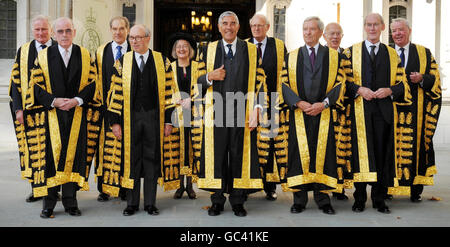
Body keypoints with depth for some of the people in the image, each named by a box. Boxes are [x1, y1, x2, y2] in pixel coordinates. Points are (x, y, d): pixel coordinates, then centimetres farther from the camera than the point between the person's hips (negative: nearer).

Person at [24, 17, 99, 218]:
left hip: (77, 114, 1)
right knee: (50, 155, -2)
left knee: (73, 155, 2)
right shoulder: (44, 56, 5)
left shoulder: (85, 56, 6)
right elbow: (36, 85, 2)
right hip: (51, 115, 0)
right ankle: (48, 204, 6)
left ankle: (70, 202, 12)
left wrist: (77, 100, -12)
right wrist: (53, 101, -12)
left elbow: (92, 82, 2)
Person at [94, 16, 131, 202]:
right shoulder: (101, 52, 10)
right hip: (106, 107, 1)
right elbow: (97, 80, 7)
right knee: (105, 146, 2)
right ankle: (104, 189, 11)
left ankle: (125, 188, 11)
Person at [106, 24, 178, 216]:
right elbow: (115, 93, 2)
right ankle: (132, 203, 18)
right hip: (130, 118, 0)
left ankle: (150, 203, 17)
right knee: (131, 160, 6)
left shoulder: (162, 61, 3)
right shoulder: (122, 62, 3)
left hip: (154, 117, 0)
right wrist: (115, 122, -4)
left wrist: (168, 121, -3)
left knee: (152, 159, 6)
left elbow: (168, 92, 2)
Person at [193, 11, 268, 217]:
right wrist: (210, 77, -11)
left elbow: (259, 82, 3)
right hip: (216, 113, 1)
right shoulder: (208, 51, 9)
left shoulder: (251, 51, 6)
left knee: (240, 155, 3)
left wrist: (256, 109, -7)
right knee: (216, 155, 3)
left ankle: (237, 201, 14)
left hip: (242, 113, -1)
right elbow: (198, 82, 11)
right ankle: (217, 201, 14)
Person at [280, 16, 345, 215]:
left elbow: (340, 83, 3)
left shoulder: (333, 56, 9)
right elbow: (284, 83, 4)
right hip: (299, 113, 0)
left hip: (323, 112, 0)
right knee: (299, 152, -1)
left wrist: (323, 103, -11)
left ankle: (322, 198, 7)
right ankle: (299, 198, 5)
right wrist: (298, 102, -11)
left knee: (323, 153, -1)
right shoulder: (292, 56, 10)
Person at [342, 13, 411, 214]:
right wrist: (359, 89, -13)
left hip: (384, 110, 2)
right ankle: (360, 199, 6)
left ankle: (379, 199, 12)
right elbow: (344, 80, 3)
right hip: (360, 110, -2)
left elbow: (402, 83, 10)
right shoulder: (351, 52, 8)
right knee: (361, 151, -3)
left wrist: (389, 90, -9)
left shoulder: (392, 54, 13)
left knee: (382, 152, 3)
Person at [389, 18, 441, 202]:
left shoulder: (424, 53, 11)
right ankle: (388, 188, 6)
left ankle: (415, 191, 7)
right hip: (392, 107, 0)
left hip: (416, 109, 0)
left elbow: (435, 79, 8)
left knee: (416, 145, -1)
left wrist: (421, 79, -11)